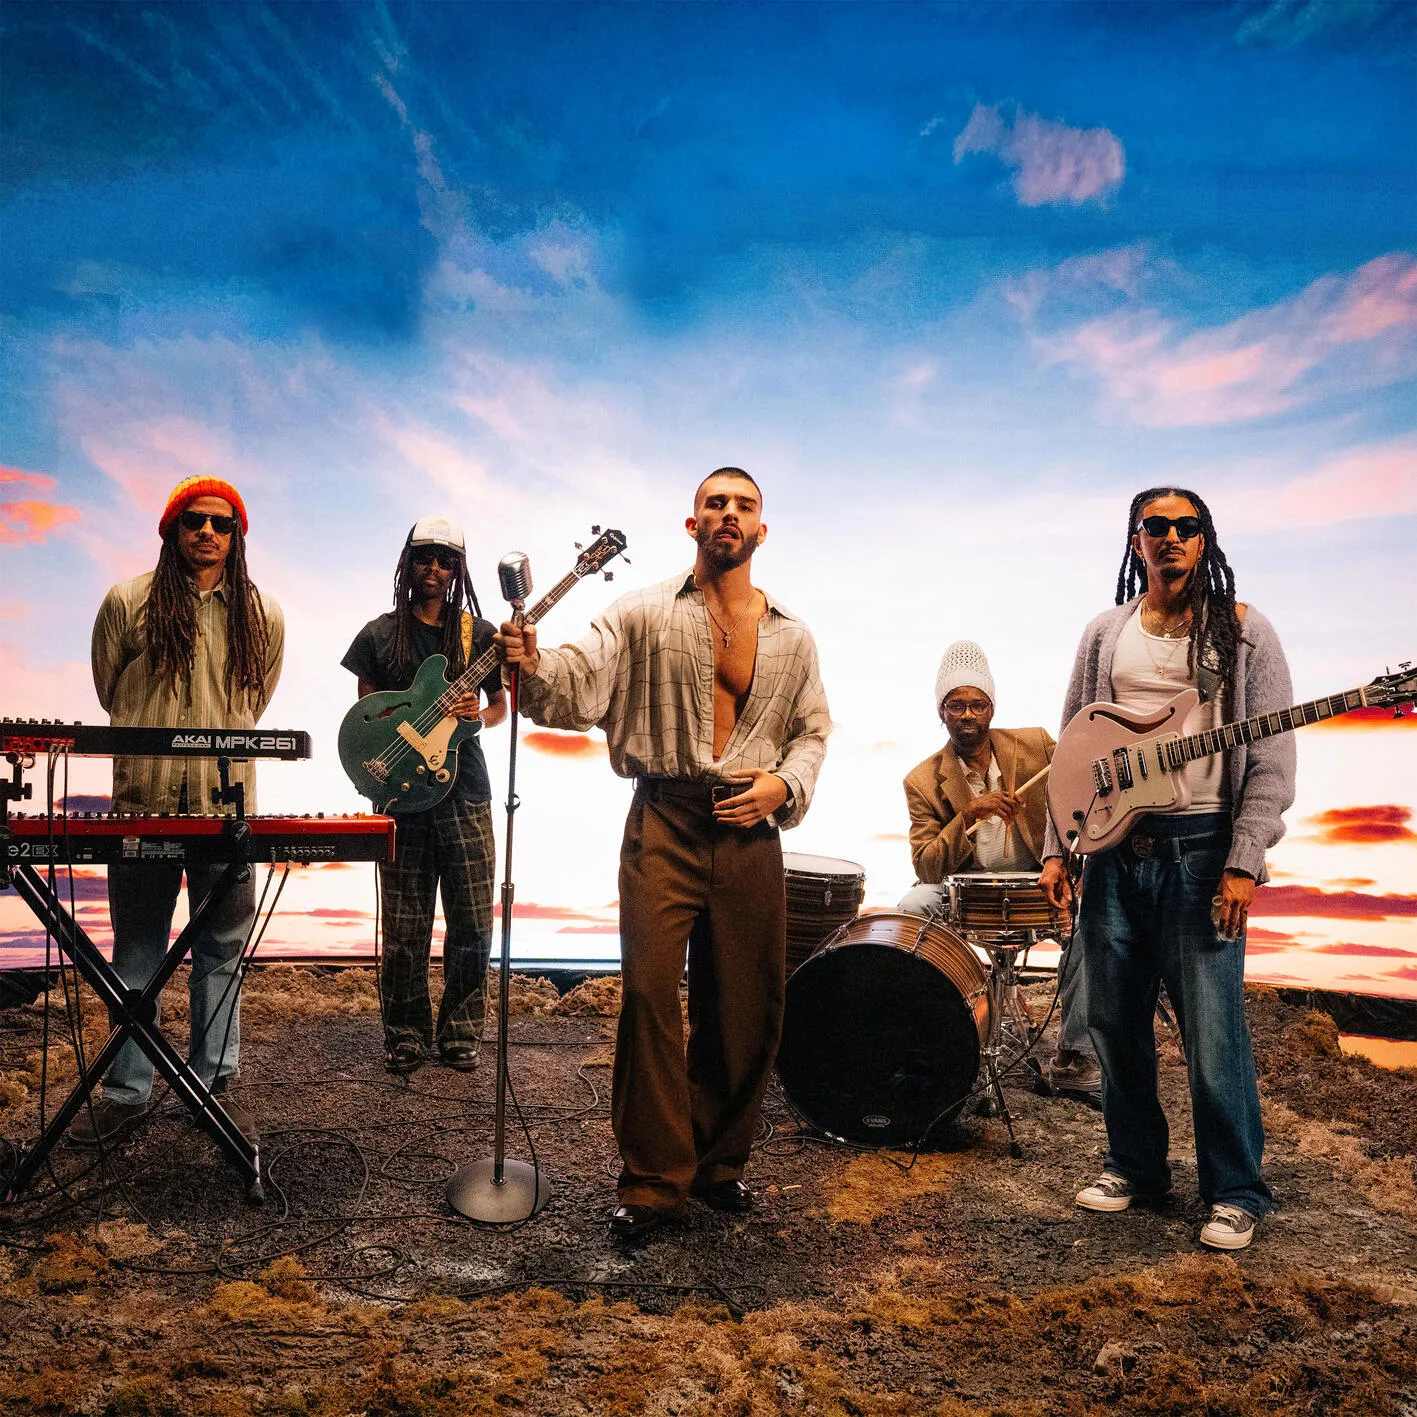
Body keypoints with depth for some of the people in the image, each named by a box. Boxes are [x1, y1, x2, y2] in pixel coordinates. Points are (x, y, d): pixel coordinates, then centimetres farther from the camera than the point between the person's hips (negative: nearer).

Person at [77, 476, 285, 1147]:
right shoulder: (128, 603, -1)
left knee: (222, 952, 8)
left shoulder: (263, 617, 5)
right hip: (143, 806, -1)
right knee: (136, 952, 9)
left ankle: (215, 1084, 21)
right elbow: (110, 692, 13)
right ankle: (127, 1090, 20)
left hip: (228, 807, 1)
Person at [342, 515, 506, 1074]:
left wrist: (478, 715, -8)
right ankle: (405, 1036, 17)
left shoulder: (479, 632, 8)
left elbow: (501, 706, 14)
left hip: (464, 787, 1)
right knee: (405, 927, 3)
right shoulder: (379, 635, 7)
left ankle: (459, 1032, 17)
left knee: (472, 921, 2)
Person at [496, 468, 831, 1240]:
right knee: (649, 991, -9)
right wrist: (534, 667, -31)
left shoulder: (791, 636, 14)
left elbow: (812, 731, 18)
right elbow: (580, 682, -9)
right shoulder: (645, 613, 3)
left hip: (749, 831, 3)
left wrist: (783, 784, -1)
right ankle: (654, 1180, 4)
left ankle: (719, 1162, 27)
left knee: (746, 1006, 8)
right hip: (665, 826, -3)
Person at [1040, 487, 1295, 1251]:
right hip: (1114, 846, 4)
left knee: (1212, 1030, -3)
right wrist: (1056, 846, 7)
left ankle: (1235, 1193, 14)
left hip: (1200, 847, -4)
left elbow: (1273, 759, -2)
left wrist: (1244, 863, -11)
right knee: (1114, 1021, 10)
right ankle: (1135, 1164, 28)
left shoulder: (1243, 631, 2)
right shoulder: (1104, 634, 13)